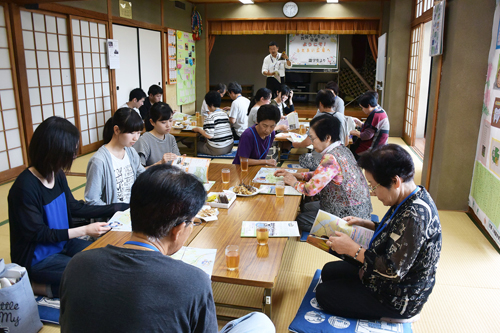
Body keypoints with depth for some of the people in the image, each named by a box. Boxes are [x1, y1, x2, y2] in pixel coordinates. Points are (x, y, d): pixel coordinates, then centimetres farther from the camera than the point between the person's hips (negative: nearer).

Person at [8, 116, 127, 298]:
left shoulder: (58, 175, -4)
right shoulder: (25, 187, -26)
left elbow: (74, 207, 9)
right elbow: (38, 233, -20)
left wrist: (115, 209, 6)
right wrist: (85, 230, -19)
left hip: (63, 244, 8)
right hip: (37, 259, -8)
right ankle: (37, 286, -1)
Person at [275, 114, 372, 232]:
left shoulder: (331, 158, -28)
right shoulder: (341, 149, 2)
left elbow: (310, 189, -25)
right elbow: (319, 175, 13)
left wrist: (294, 183, -5)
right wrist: (294, 175, 8)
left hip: (348, 215, -9)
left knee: (299, 219, 2)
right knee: (304, 207, 20)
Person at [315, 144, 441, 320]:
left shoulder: (415, 215, -35)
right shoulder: (413, 200, -4)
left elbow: (394, 270, -33)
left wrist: (352, 249, -24)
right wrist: (365, 223, 2)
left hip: (399, 299, -10)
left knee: (324, 293, -2)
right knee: (329, 271, 16)